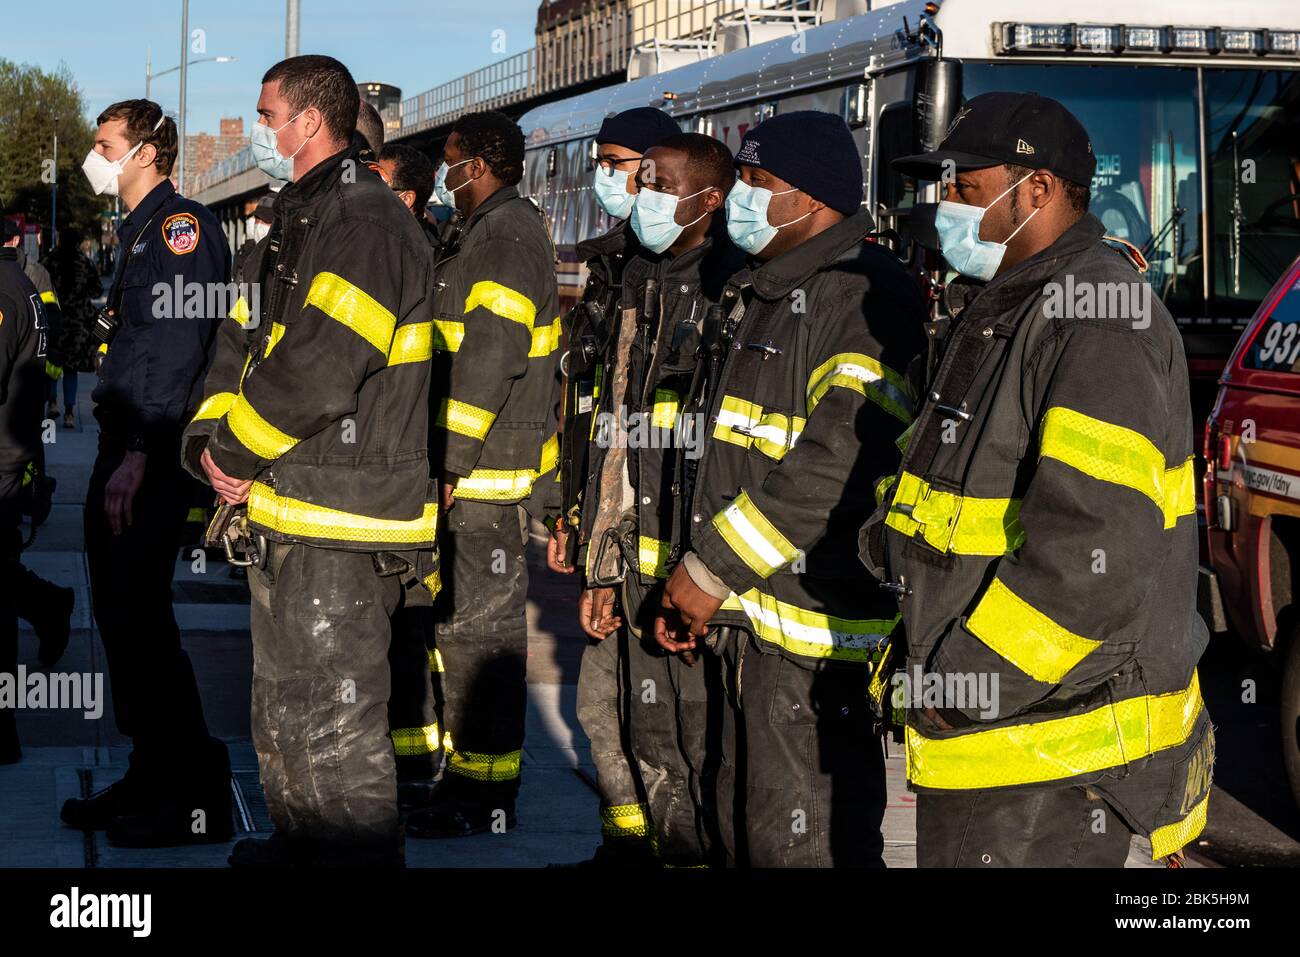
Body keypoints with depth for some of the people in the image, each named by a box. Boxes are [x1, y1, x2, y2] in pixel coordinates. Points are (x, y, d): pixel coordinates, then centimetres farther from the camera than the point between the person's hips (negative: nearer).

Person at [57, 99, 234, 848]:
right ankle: (152, 778, 19)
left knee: (141, 615, -10)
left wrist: (140, 453, -24)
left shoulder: (181, 225, -11)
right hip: (125, 442, 10)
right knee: (121, 612, 12)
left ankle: (198, 795, -6)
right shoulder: (141, 231, 20)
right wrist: (115, 429, 15)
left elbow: (180, 348, -20)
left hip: (156, 451, -10)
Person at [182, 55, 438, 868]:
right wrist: (212, 438, 0)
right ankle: (297, 845, 37)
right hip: (286, 512, 11)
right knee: (282, 709, 22)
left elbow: (316, 370, -25)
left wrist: (234, 446, -12)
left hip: (341, 528, -11)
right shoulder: (300, 220, 18)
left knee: (335, 732, -7)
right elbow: (247, 337, 17)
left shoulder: (365, 221, -16)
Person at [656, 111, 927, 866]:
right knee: (747, 833, 16)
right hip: (752, 623, 10)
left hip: (819, 634, -10)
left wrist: (711, 570, -18)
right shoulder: (761, 294, 18)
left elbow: (835, 465, -24)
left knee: (805, 844, -7)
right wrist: (698, 585, 17)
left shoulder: (865, 295, -15)